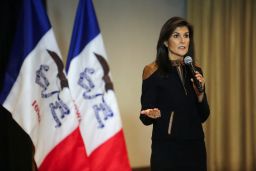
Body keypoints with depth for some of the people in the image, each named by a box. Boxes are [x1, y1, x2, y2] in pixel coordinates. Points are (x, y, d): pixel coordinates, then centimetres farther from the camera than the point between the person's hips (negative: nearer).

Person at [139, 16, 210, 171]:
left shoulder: (195, 71, 7)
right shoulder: (153, 71, -7)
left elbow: (203, 116, 7)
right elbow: (145, 118, -6)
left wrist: (200, 93, -9)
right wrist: (154, 114, -26)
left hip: (195, 147, 5)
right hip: (167, 149, -4)